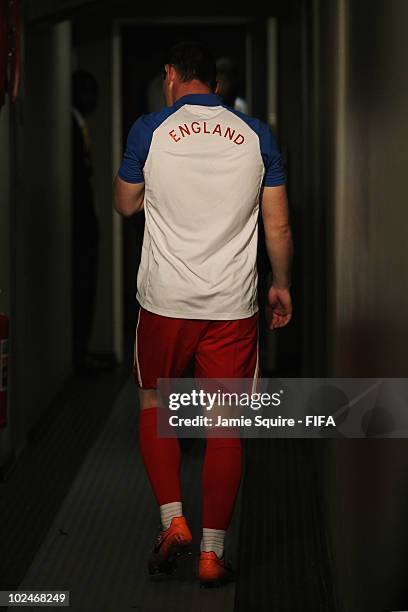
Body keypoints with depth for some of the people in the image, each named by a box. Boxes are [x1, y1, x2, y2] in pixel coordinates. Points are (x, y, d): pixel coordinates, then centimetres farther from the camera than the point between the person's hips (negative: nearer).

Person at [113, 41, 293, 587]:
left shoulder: (149, 130, -3)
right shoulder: (256, 134, 2)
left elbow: (125, 205, 11)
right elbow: (278, 226, 5)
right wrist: (282, 286, 18)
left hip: (165, 300, -1)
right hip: (233, 305, 1)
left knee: (153, 404, 19)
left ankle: (173, 520, 5)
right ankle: (212, 552, 8)